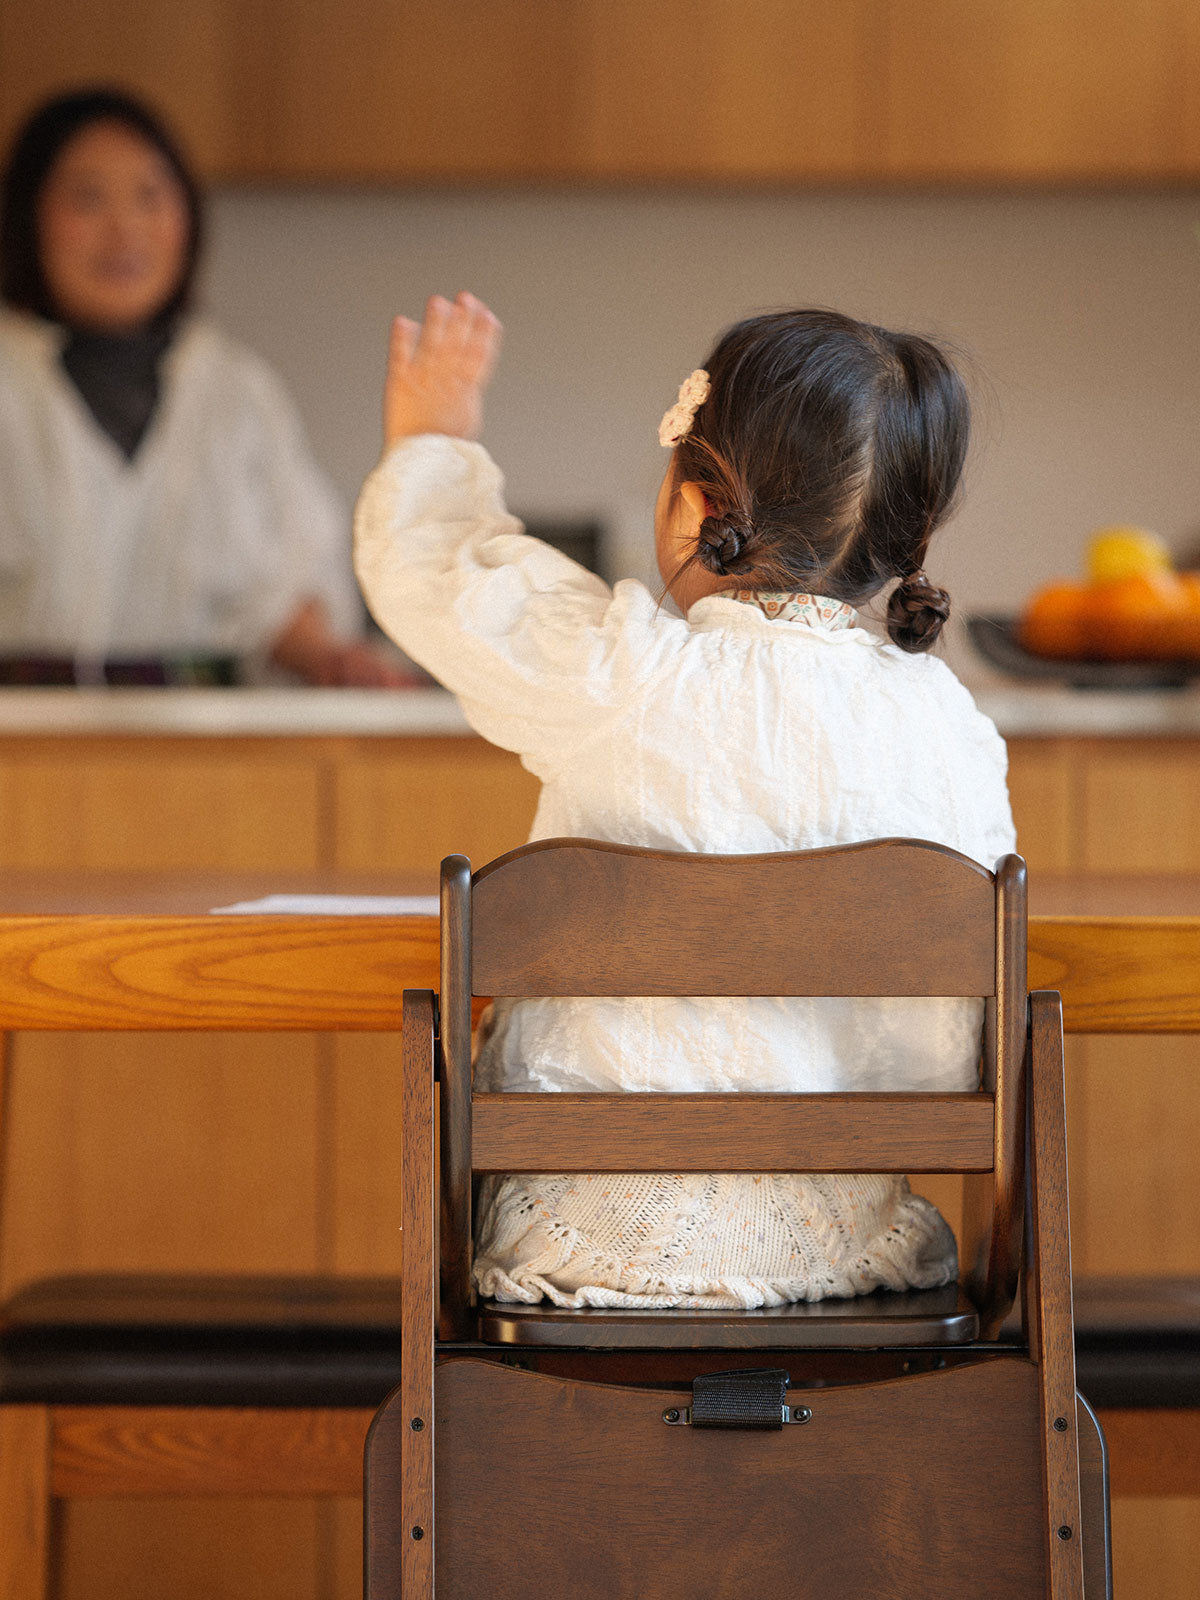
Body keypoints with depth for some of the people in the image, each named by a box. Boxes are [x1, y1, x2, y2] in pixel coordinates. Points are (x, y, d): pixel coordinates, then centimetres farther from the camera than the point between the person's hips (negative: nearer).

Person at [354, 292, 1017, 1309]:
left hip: (602, 1247, -4)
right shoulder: (950, 726, -3)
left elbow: (423, 573, 5)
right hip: (848, 1243, 4)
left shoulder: (615, 682, -15)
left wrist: (433, 442, 25)